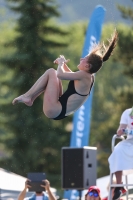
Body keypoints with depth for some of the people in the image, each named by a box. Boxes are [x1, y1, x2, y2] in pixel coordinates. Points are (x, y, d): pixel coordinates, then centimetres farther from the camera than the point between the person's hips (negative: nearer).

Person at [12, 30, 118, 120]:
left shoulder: (84, 75, -19)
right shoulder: (89, 77, 10)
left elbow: (60, 75, -24)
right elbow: (71, 75, 30)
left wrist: (61, 63, -4)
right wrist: (63, 64, 14)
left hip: (55, 111, -10)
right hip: (59, 110, 10)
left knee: (51, 72, -5)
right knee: (52, 75, 19)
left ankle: (27, 96, 0)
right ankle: (30, 98, 12)